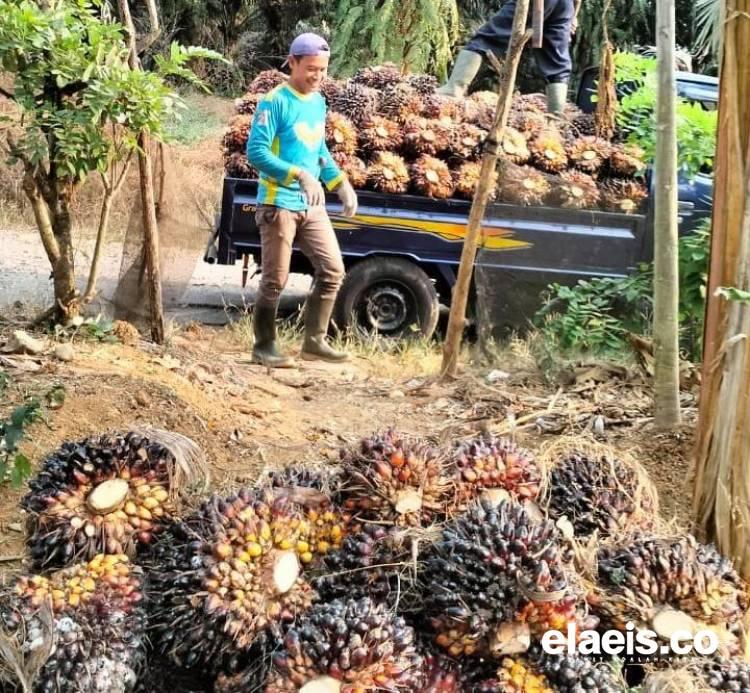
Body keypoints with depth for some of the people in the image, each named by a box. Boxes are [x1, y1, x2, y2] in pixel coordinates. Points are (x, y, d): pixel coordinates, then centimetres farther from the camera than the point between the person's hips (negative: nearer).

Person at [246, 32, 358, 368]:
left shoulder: (319, 102, 12)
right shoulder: (275, 102, -12)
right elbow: (256, 152, -19)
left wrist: (341, 183, 8)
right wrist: (298, 174, -28)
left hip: (311, 205, 7)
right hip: (279, 204, -7)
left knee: (332, 270, 4)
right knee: (275, 280, -2)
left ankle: (314, 341, 14)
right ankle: (264, 347, 10)